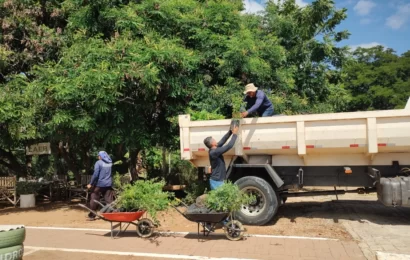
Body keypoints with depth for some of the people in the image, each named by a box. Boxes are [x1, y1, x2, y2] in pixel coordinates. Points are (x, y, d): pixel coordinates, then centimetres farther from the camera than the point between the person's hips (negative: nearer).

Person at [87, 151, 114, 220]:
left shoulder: (98, 163, -8)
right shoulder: (110, 163, 8)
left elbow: (95, 174, -12)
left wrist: (91, 184, -8)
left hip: (99, 184, -4)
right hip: (108, 184, 4)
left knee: (94, 200, 6)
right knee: (109, 200, 7)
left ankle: (92, 216, 11)